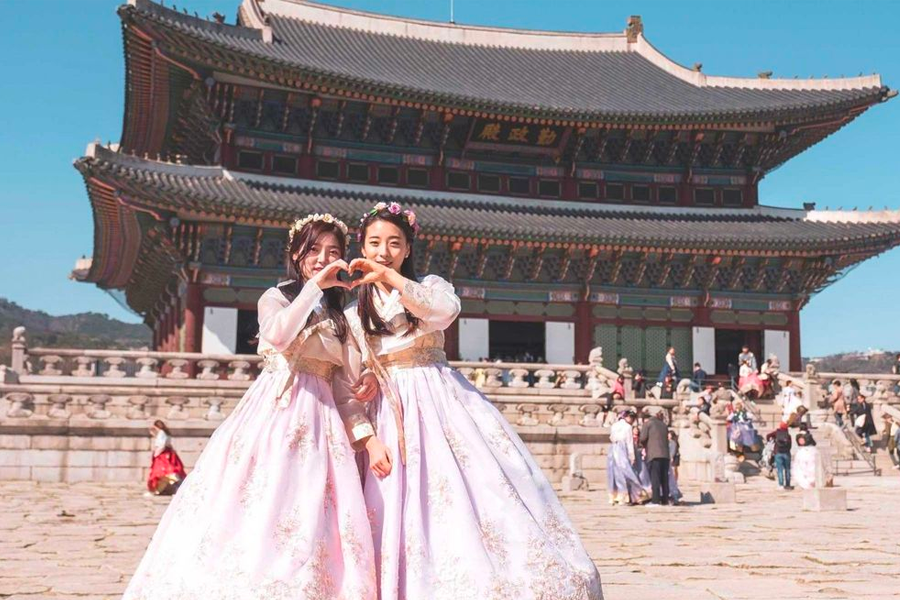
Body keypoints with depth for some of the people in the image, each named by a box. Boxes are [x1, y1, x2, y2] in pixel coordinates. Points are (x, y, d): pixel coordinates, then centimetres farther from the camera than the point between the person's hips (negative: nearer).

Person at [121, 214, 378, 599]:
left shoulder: (338, 318, 19)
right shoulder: (276, 297, 8)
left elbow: (344, 386, 14)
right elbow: (278, 335, -17)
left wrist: (367, 434, 0)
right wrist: (316, 286, -15)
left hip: (320, 420, 4)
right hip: (274, 411, -4)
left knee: (313, 518, -7)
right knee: (259, 507, -11)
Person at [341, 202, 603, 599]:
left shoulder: (429, 285, 7)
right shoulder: (354, 313, 11)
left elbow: (446, 310, -19)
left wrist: (389, 277, -21)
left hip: (446, 404, -1)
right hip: (391, 418, 2)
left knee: (483, 492, -9)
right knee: (403, 510, -3)